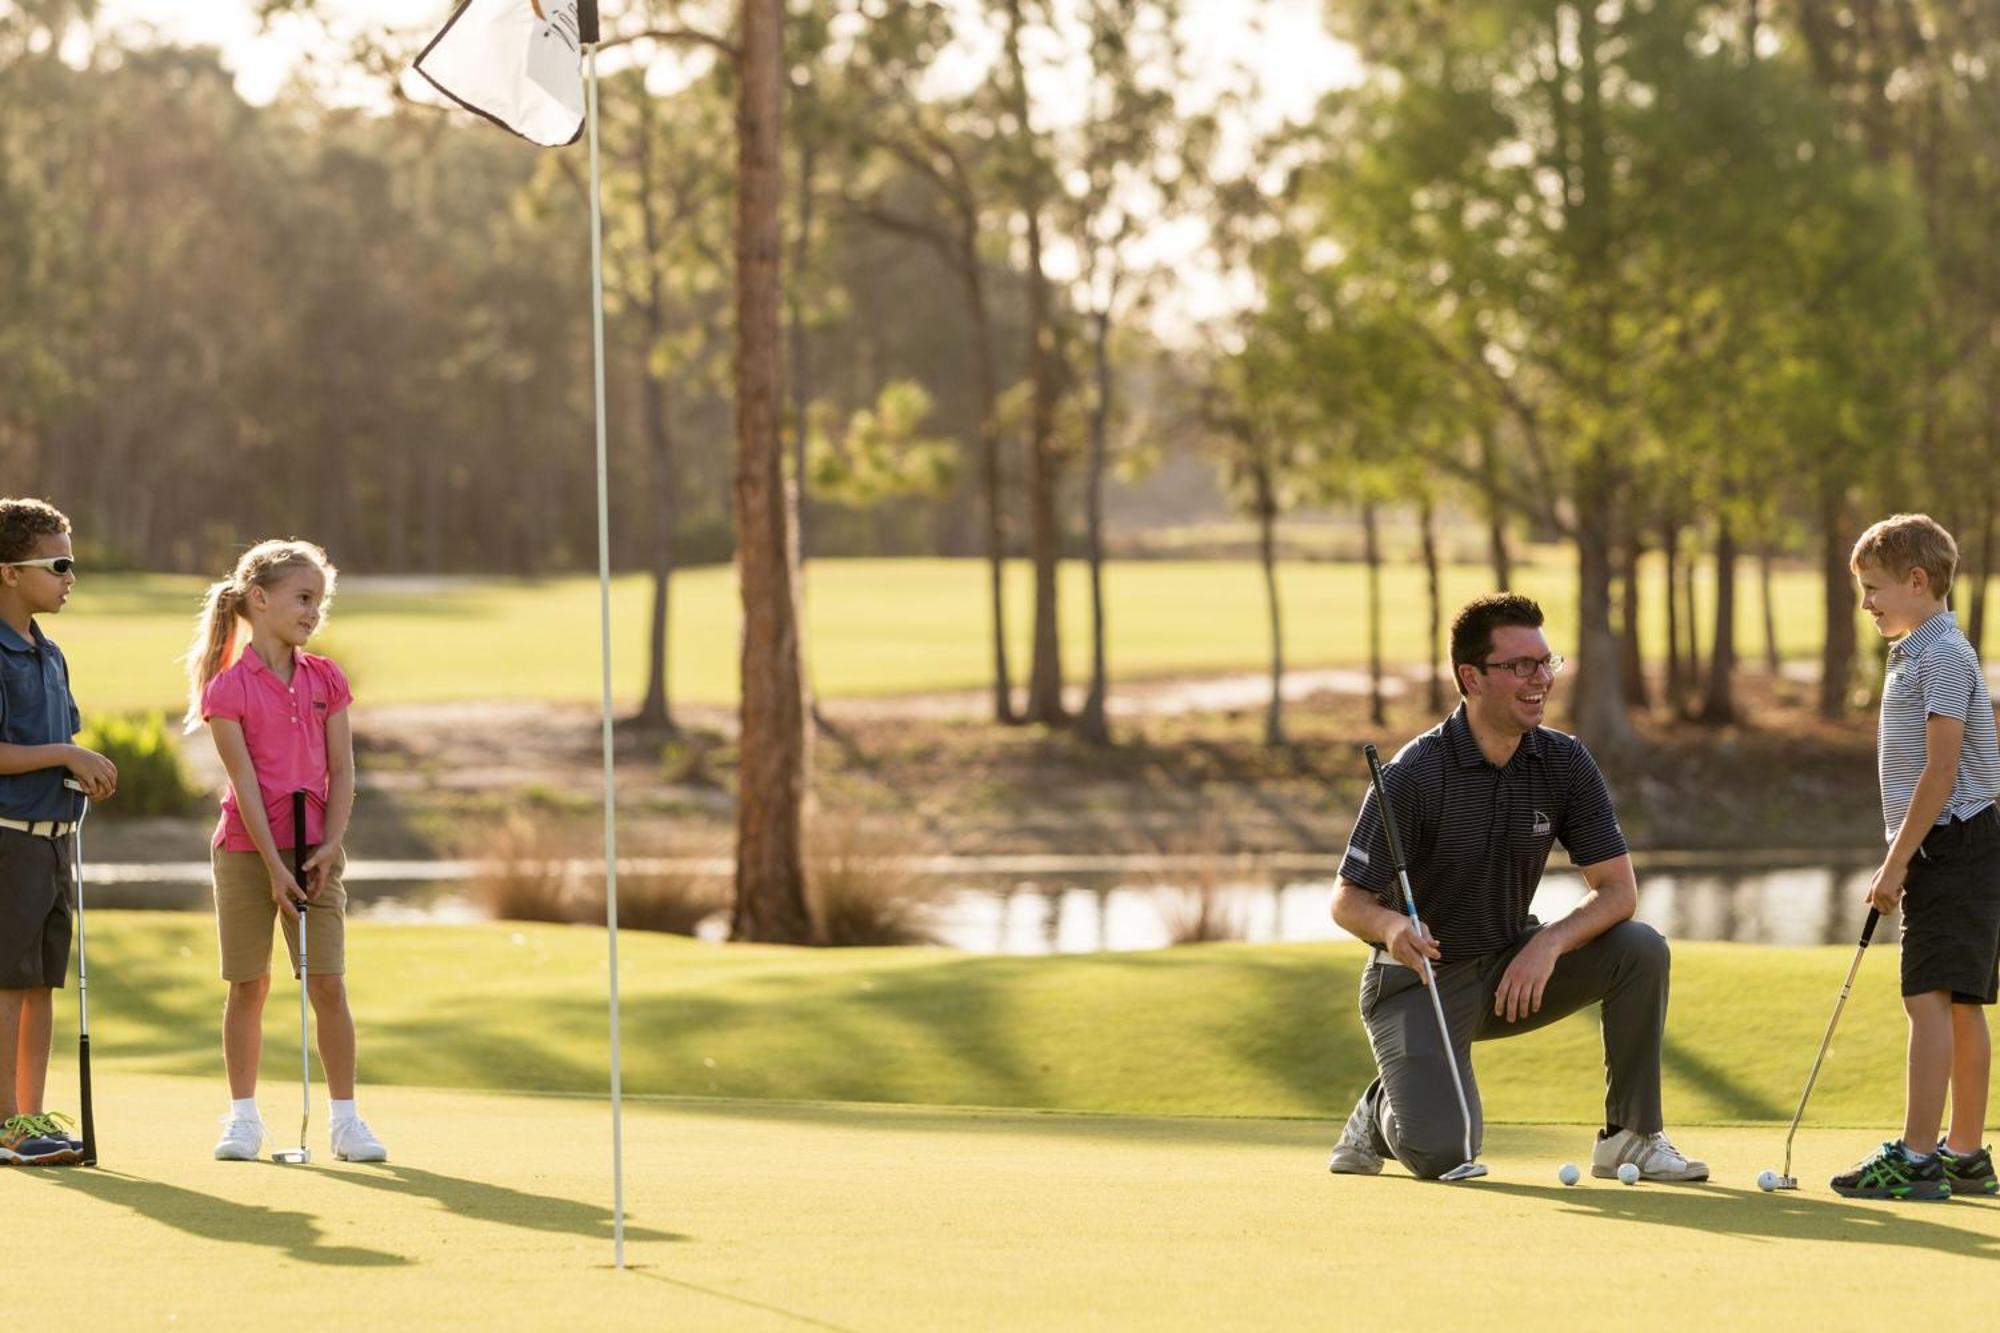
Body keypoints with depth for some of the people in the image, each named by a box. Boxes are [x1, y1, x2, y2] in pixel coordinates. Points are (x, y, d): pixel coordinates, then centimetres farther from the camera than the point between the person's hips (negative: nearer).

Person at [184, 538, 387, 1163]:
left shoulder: (327, 682, 6)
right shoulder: (229, 687, -6)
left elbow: (341, 770, 4)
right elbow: (245, 782, -10)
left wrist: (330, 844, -9)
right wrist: (274, 867, -14)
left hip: (315, 852, 3)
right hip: (246, 852, -2)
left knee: (329, 984, -4)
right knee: (247, 987, 3)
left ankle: (345, 1118, 1)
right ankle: (243, 1117, 13)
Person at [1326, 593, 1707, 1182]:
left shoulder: (1564, 763, -5)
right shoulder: (1415, 775, -18)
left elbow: (1617, 889, -8)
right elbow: (1348, 901, -16)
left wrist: (1549, 943, -26)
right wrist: (1391, 926, -40)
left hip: (1512, 968, 5)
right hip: (1420, 979, -5)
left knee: (1642, 950, -19)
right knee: (1441, 1152, -24)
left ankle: (1631, 1135, -5)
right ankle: (1382, 1112, 13)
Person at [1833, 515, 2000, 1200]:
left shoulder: (1943, 655, -14)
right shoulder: (1915, 655, 18)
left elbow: (1942, 768, -20)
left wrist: (1897, 860, -18)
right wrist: (1900, 862, 20)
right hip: (1943, 854, 11)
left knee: (1931, 998, -14)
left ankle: (1916, 1156, -18)